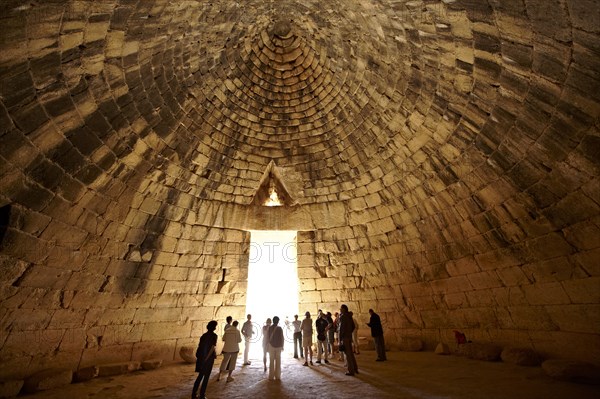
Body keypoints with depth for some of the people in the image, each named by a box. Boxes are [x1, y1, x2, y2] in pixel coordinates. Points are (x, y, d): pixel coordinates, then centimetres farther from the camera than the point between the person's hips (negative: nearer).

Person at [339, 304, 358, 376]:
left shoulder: (342, 316, -17)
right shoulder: (349, 316, 8)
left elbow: (341, 328, -19)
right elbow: (353, 326, 17)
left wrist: (340, 340, -15)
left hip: (345, 337, -8)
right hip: (349, 336, 8)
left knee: (348, 354, 1)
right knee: (351, 353, 18)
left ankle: (351, 371, 8)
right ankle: (355, 369, 27)